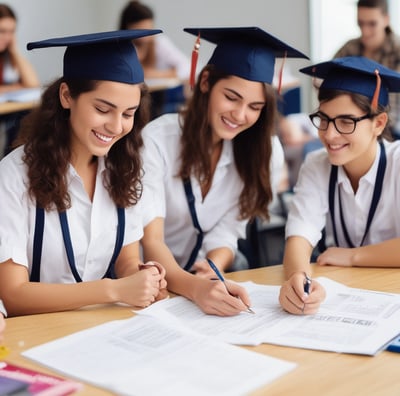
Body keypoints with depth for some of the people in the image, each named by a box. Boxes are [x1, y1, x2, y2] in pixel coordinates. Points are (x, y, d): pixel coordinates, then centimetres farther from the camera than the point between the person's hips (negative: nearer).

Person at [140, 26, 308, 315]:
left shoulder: (266, 153, -6)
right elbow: (150, 241, -23)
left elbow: (227, 232, -5)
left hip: (212, 281, 3)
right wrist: (194, 287, -42)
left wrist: (212, 270, -27)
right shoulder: (158, 139, -17)